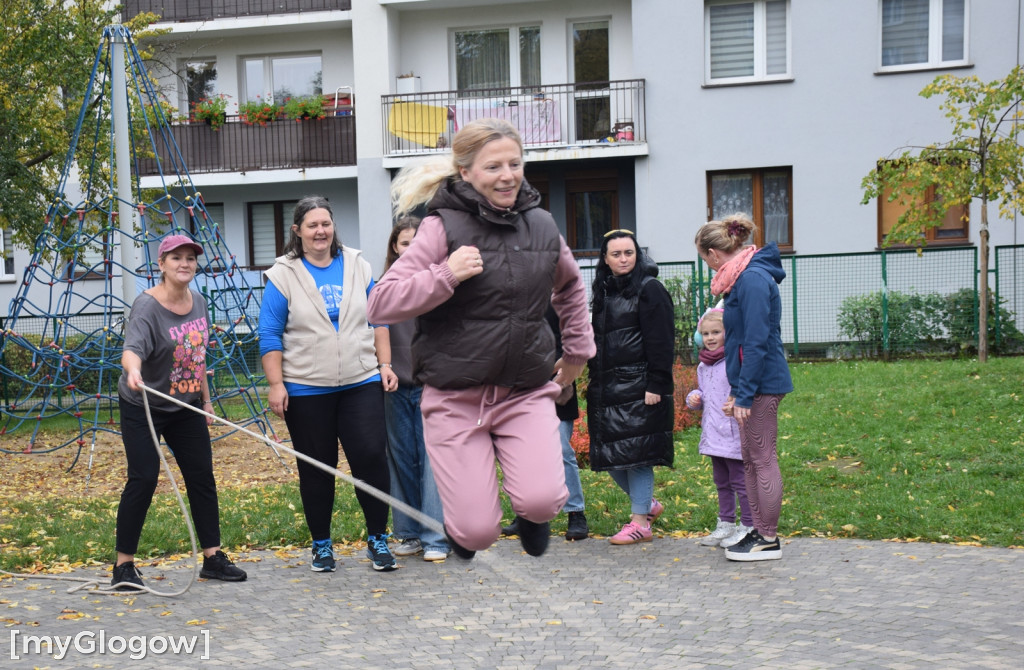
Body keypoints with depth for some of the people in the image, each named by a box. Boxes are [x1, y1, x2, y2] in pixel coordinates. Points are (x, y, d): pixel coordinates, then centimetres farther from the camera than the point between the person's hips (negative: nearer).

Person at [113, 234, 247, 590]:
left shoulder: (198, 303, 1)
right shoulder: (147, 306, -20)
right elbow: (132, 347, -38)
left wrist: (205, 399, 15)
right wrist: (133, 371, -60)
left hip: (186, 407, 6)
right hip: (142, 407, -6)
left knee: (202, 477, 5)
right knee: (143, 478, -10)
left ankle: (213, 558, 14)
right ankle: (124, 565, 2)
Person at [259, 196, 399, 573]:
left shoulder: (357, 266, 7)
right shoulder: (283, 275, -1)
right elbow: (270, 336, -2)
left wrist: (385, 364, 6)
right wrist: (276, 385, -8)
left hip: (361, 383, 2)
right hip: (306, 390, -1)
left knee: (371, 456, -7)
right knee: (316, 469, 8)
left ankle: (377, 539, 9)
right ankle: (321, 545, 22)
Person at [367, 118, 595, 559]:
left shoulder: (541, 225, 7)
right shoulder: (444, 227, -8)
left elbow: (570, 285, 30)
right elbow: (380, 305, -13)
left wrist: (578, 348, 27)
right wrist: (446, 276, -23)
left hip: (527, 392, 3)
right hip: (456, 397, -3)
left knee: (541, 502, -19)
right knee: (478, 532, -7)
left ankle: (532, 513, 19)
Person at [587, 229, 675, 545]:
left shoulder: (649, 289, -6)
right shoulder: (603, 291, 16)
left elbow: (660, 342, -11)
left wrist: (655, 386, -17)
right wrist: (593, 382, 15)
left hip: (637, 387, -7)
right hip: (606, 387, 7)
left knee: (635, 453, -4)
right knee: (608, 454, 8)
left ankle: (640, 522, 6)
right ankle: (648, 503, 27)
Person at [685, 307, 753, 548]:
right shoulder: (703, 366, 14)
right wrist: (693, 398, 6)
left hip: (733, 432, -9)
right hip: (713, 434, 9)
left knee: (739, 480, -2)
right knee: (721, 481, 16)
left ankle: (748, 526, 7)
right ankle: (726, 524, 26)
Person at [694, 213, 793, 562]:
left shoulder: (752, 280, -18)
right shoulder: (744, 276, 14)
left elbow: (756, 342, -21)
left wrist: (743, 394, -19)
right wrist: (736, 388, 19)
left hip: (761, 383, -10)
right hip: (752, 382, 10)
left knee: (763, 459, -2)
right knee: (750, 458, 15)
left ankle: (769, 541, 6)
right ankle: (759, 531, 24)